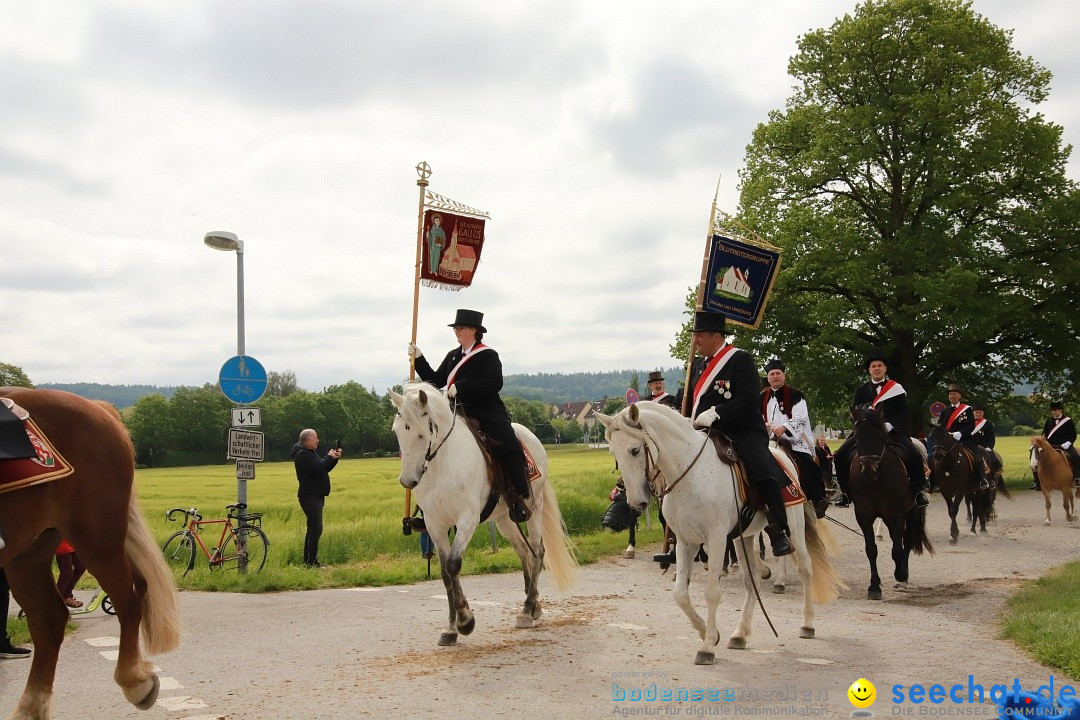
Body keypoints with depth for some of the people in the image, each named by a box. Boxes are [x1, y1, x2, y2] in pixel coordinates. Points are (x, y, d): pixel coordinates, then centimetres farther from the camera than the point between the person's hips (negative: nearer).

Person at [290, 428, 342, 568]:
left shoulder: (311, 452, 18)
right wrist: (329, 457, -13)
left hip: (316, 496, 11)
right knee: (316, 529, -14)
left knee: (313, 529, 14)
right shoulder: (302, 454, -15)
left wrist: (334, 458, 6)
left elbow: (325, 468, 21)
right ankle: (312, 561, -14)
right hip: (310, 497, -11)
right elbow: (318, 469, -27)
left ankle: (308, 560, 19)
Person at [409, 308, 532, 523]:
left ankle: (519, 499, -18)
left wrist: (461, 386, -25)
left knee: (508, 449, -30)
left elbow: (494, 383, -21)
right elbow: (436, 381, 17)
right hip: (460, 415, 7)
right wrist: (418, 359, 8)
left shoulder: (488, 356, -5)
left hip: (489, 414, -7)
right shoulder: (453, 356, 17)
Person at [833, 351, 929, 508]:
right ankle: (845, 491, -1)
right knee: (840, 456, -18)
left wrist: (888, 426, -14)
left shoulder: (896, 388, 8)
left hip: (892, 430, -2)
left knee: (915, 456, -27)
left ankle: (918, 490, -7)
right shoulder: (861, 390, 15)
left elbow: (903, 413, 2)